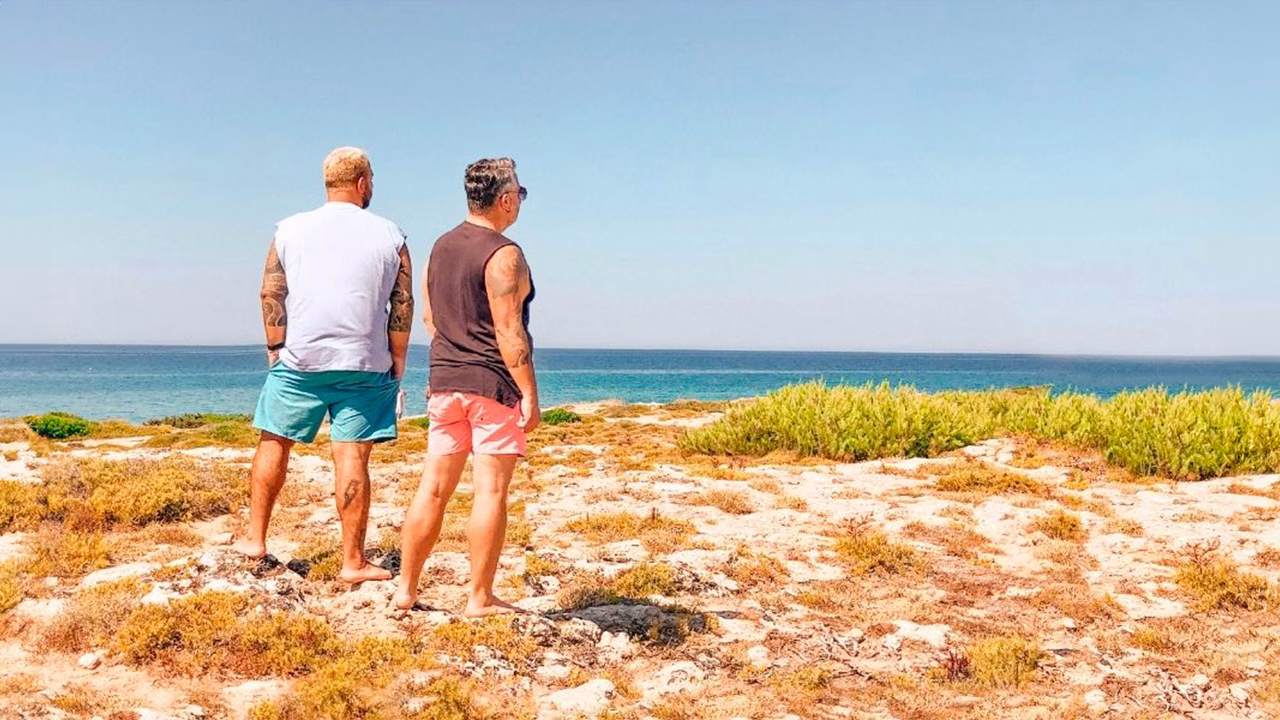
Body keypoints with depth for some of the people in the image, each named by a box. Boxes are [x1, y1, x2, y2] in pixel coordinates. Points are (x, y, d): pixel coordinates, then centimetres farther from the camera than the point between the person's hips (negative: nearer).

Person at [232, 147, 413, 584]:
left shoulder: (291, 230, 5)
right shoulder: (389, 236, 2)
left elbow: (270, 295, 3)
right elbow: (403, 306, 0)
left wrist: (275, 350, 12)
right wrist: (397, 362, 8)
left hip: (299, 359, 1)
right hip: (364, 364, -1)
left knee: (274, 443, 16)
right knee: (352, 457, -1)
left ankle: (255, 538, 24)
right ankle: (353, 561, 3)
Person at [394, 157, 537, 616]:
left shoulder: (441, 247, 13)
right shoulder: (503, 255, -12)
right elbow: (508, 330, -17)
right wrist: (529, 393, -14)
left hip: (444, 383, 8)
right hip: (493, 384, -7)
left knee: (434, 488, 11)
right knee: (490, 490, -1)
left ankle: (405, 591, 16)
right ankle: (480, 598, 4)